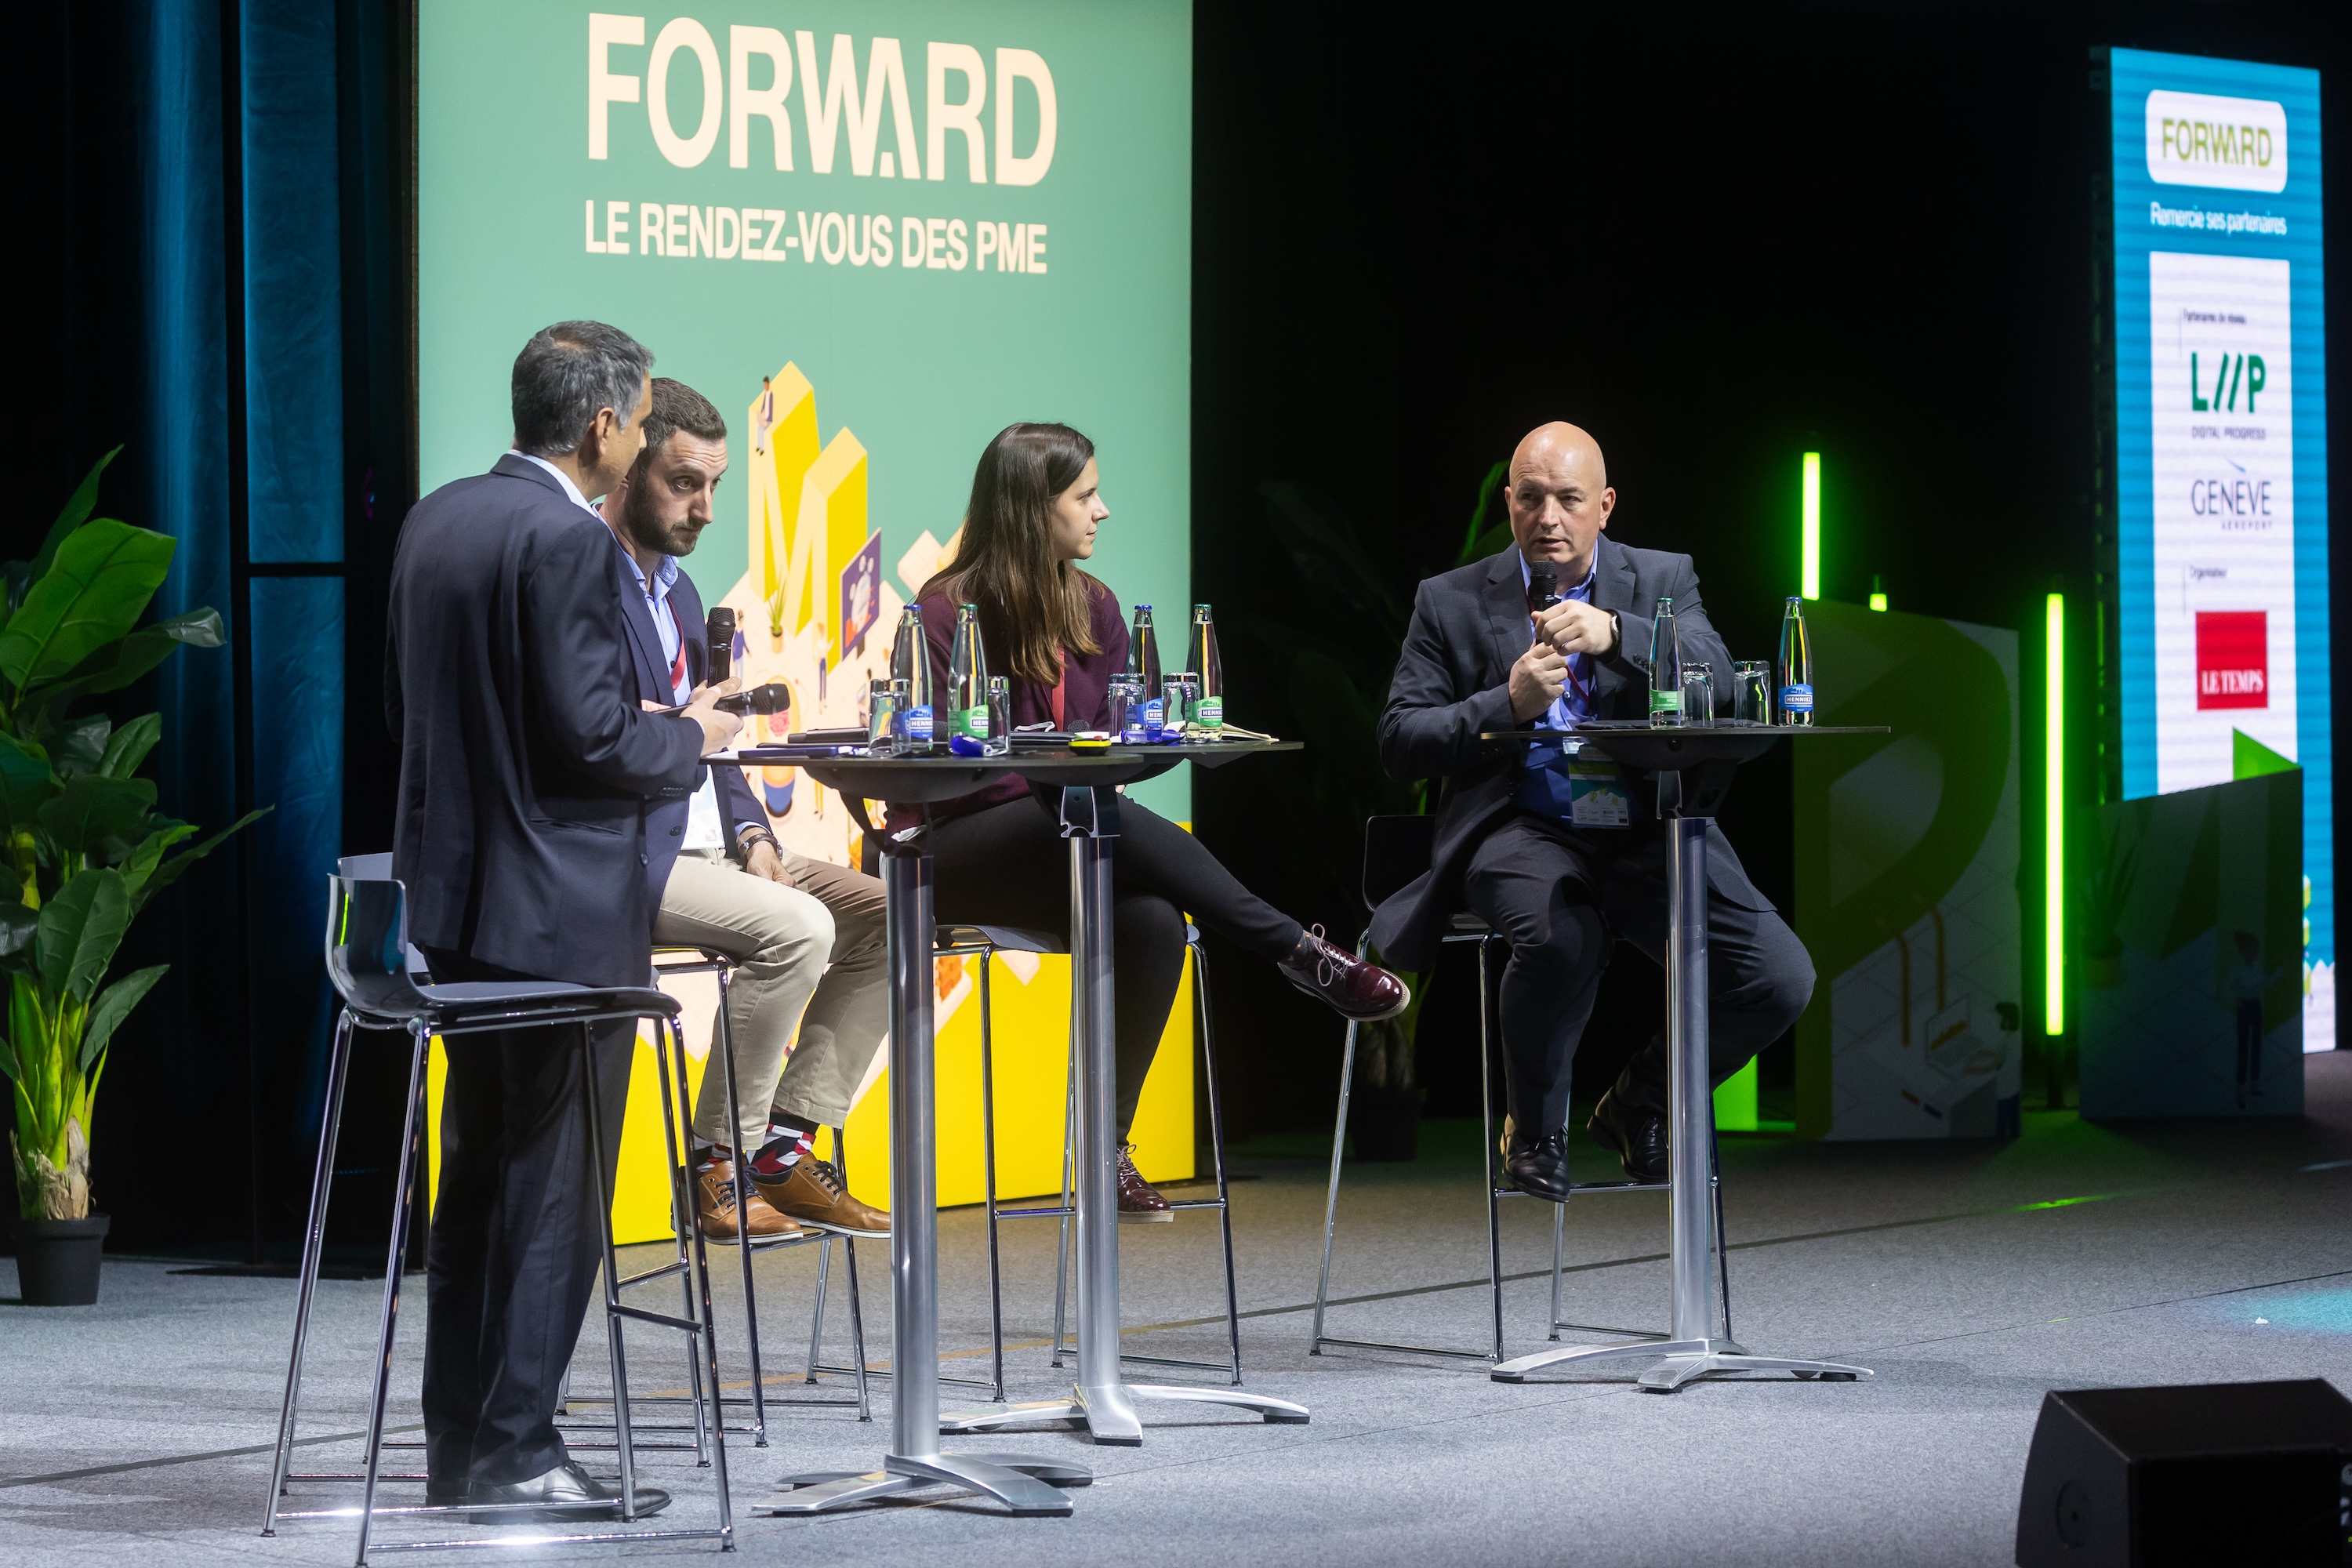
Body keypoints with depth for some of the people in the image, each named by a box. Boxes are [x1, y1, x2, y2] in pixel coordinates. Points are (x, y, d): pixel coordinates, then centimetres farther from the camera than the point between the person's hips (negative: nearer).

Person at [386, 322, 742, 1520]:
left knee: (476, 1178, 15)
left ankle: (457, 1447, 19)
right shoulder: (566, 540, -17)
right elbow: (590, 735, -21)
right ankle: (515, 1454, 0)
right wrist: (690, 738, -3)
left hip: (452, 889, 9)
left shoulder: (436, 520, 10)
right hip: (559, 907, -9)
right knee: (555, 1191, -2)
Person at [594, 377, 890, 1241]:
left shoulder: (677, 588, 20)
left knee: (885, 915, -3)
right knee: (797, 927, -28)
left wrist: (751, 834, 6)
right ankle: (717, 1166, -16)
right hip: (623, 858, -10)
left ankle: (784, 1143, -5)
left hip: (705, 843, 10)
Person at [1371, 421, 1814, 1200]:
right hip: (1523, 828, -2)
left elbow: (1717, 682, -6)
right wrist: (1508, 706, -13)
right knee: (1561, 935, -38)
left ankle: (1640, 1100, 12)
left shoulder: (1662, 581, 12)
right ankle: (1534, 1127, -7)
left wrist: (1614, 633, -22)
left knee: (1779, 980, -19)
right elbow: (1400, 740, 3)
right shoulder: (1451, 602, 9)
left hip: (1650, 834, 2)